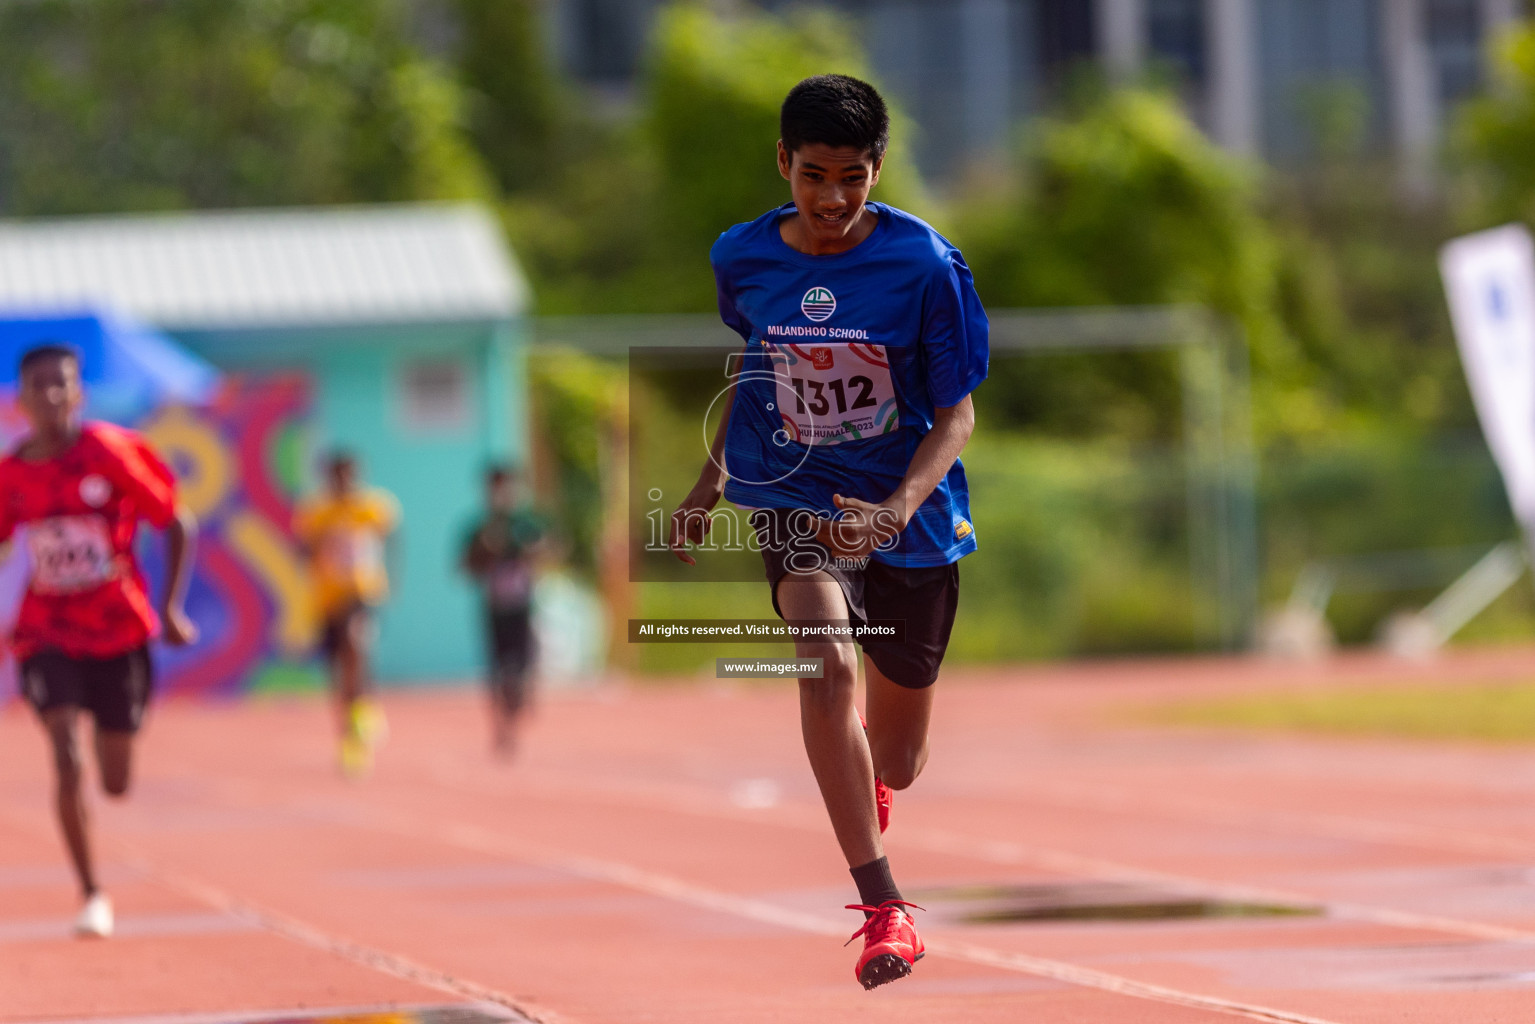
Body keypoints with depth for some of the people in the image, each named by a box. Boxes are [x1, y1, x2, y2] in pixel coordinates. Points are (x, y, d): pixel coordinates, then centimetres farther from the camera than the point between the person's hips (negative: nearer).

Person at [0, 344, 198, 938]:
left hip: (119, 632, 0)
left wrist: (171, 608, -14)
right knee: (68, 763, -18)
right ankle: (91, 897, -7)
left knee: (116, 783, 8)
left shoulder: (111, 453, -12)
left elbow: (178, 526, -6)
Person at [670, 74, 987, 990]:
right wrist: (712, 474, 21)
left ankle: (863, 767, 55)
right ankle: (883, 908, -26)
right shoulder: (743, 258, -5)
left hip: (910, 511, 0)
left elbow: (957, 413, -14)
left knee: (897, 765, 13)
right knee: (829, 663, -30)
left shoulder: (927, 267, -16)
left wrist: (897, 507, -30)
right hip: (795, 499, 0)